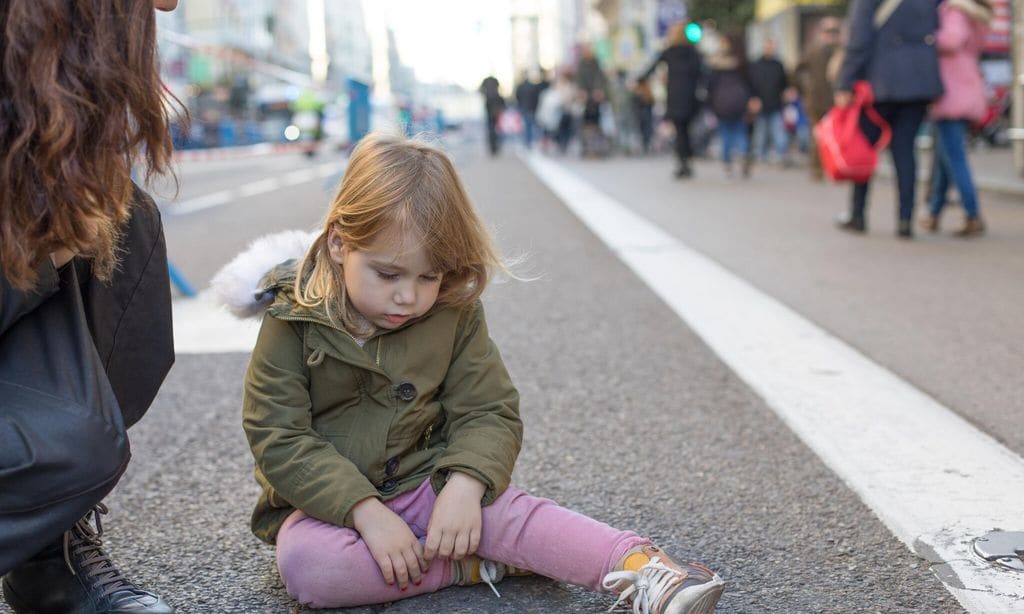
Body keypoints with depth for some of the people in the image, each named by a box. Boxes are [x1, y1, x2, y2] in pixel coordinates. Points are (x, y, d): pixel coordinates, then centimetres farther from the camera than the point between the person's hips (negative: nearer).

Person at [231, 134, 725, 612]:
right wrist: (366, 512, -25)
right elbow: (278, 437, -16)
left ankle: (639, 567, -33)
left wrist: (465, 484, -24)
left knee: (507, 511, -26)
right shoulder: (294, 320, -14)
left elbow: (489, 412, -3)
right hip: (325, 501, -1)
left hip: (426, 483, 1)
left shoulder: (456, 315, -6)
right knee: (302, 563, -32)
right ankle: (473, 565, -24)